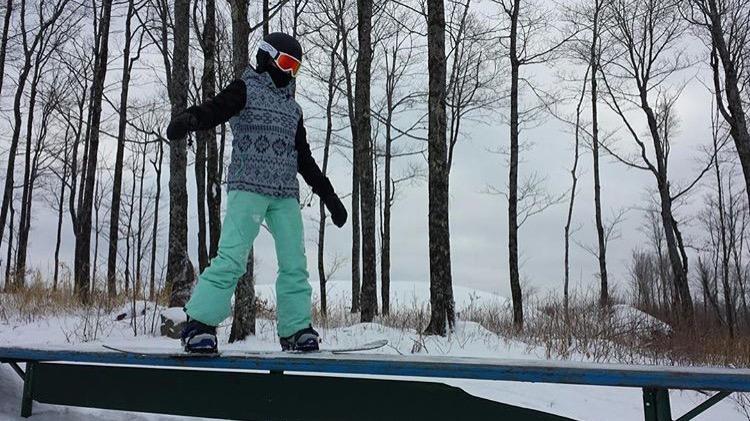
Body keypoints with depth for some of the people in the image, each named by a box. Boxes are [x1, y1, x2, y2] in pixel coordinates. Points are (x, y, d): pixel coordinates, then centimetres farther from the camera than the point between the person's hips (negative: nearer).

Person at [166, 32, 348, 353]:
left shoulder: (293, 108, 25)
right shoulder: (246, 89, 7)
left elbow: (305, 159, 27)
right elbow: (215, 109, -13)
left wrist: (328, 196, 24)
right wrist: (189, 119, -37)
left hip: (285, 194, 6)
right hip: (248, 186, -6)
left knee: (294, 262, 0)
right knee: (232, 257, -15)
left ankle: (295, 330, 7)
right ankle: (199, 323, -7)